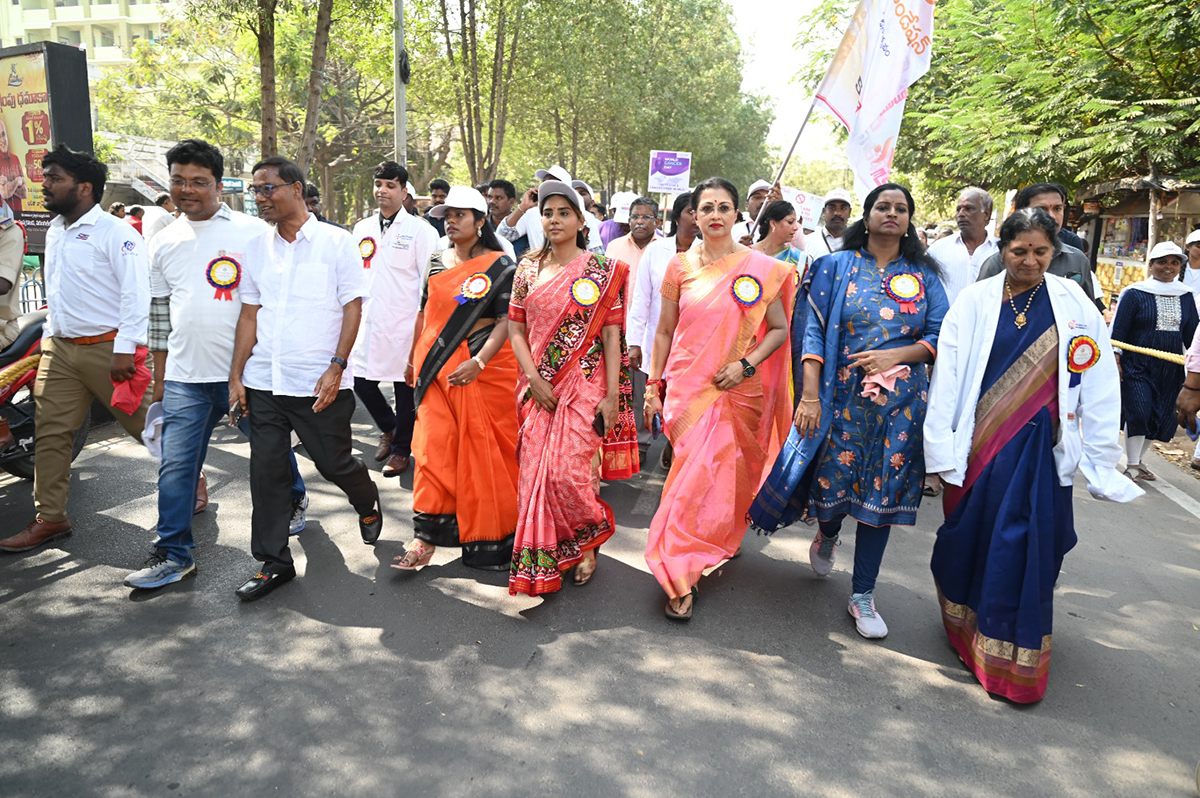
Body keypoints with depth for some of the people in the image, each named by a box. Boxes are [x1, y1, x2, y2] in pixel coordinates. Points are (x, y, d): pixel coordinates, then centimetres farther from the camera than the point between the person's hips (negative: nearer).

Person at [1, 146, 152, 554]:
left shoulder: (114, 231, -11)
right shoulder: (55, 231, 16)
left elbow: (136, 291, -17)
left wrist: (125, 349, -21)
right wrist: (49, 334, 20)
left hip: (107, 348, -8)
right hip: (60, 348, 8)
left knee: (146, 424, -1)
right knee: (50, 433, 6)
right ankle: (50, 518, 15)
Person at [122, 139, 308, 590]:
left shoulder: (253, 233, -5)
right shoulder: (163, 244, 9)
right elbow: (159, 313, 15)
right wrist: (159, 377, 15)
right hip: (185, 377, 3)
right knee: (176, 464, 2)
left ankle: (293, 501, 40)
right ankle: (173, 553, 13)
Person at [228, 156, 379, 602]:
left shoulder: (336, 242, -3)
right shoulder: (257, 248, 10)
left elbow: (353, 308, -5)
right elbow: (250, 315, 12)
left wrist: (336, 367, -14)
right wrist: (236, 376, 6)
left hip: (319, 383, -4)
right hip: (264, 382, 4)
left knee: (333, 462, 6)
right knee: (266, 471, 5)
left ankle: (368, 505, 39)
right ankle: (273, 562, 18)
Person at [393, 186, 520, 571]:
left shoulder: (500, 266, -3)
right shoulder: (436, 262, 13)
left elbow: (508, 321, -11)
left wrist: (478, 362, -22)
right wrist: (415, 358, 16)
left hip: (483, 367, -4)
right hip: (437, 367, 4)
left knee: (482, 451, 1)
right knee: (432, 448, -2)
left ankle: (487, 538, 19)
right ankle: (425, 539, 3)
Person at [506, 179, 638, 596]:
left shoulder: (602, 271, 0)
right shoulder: (528, 269, 8)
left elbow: (611, 333, -4)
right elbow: (516, 328, 7)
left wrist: (612, 394, -9)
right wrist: (533, 378, -7)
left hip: (584, 386, -3)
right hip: (539, 388, 3)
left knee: (569, 471, -9)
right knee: (535, 472, 3)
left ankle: (587, 544, 21)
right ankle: (541, 561, 21)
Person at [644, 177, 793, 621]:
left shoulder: (762, 268, 0)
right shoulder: (680, 267, 3)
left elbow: (779, 329, 3)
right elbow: (664, 332, 7)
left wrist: (746, 364, -12)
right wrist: (653, 388, 6)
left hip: (739, 392, 0)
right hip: (688, 388, 0)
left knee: (732, 475, 9)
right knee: (697, 475, -2)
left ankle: (725, 537, 39)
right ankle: (681, 578, 8)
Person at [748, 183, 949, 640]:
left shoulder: (923, 276, 9)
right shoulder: (838, 267, 4)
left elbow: (940, 337, 4)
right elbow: (813, 331, -3)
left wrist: (895, 355, -14)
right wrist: (809, 394, -12)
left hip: (899, 401, 1)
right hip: (841, 396, -1)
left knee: (881, 493, 4)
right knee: (831, 479, 3)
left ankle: (862, 595, 17)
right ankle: (827, 536, 42)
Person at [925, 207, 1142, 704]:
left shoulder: (1074, 304, 1)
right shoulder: (975, 300, 0)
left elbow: (1099, 384, 2)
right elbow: (946, 375, -3)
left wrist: (1101, 463, 0)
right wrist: (941, 449, -7)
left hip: (1039, 448, 0)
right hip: (978, 445, 0)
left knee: (1026, 548, 1)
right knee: (970, 537, 10)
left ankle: (1013, 661, 17)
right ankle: (966, 622, 37)